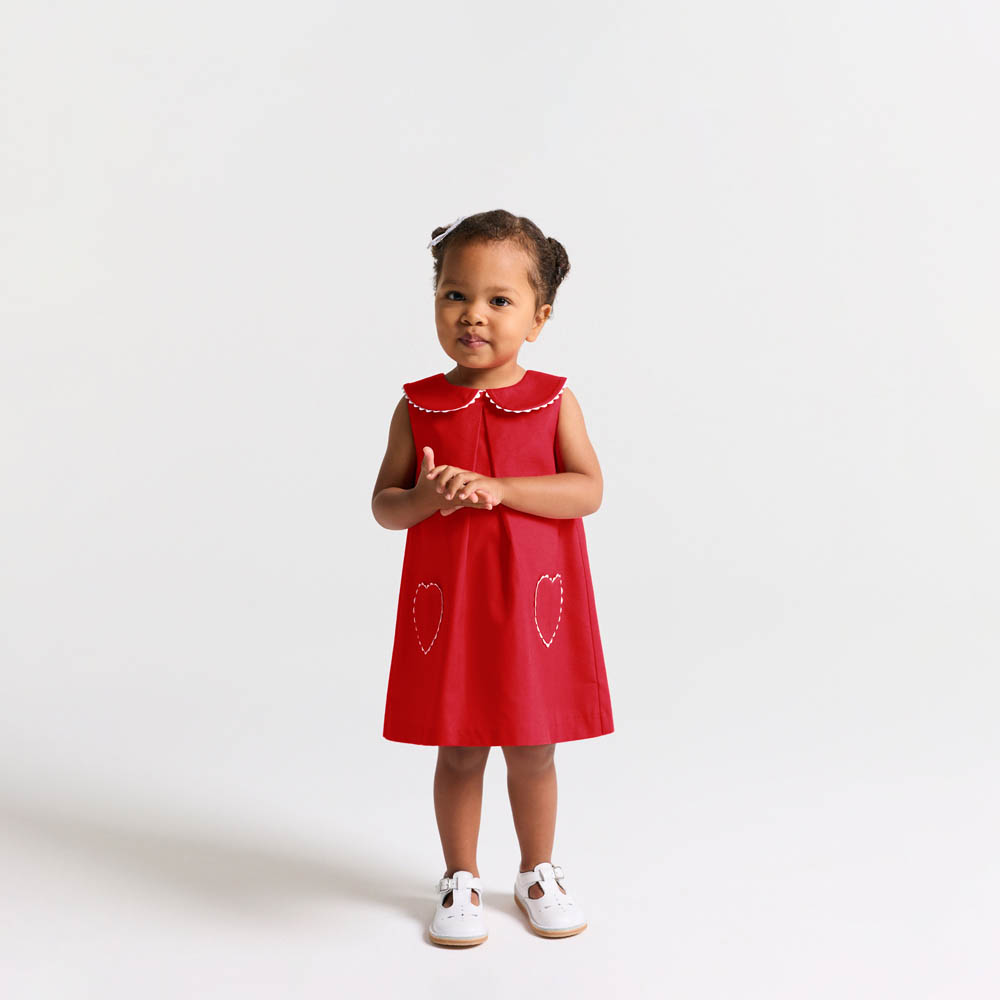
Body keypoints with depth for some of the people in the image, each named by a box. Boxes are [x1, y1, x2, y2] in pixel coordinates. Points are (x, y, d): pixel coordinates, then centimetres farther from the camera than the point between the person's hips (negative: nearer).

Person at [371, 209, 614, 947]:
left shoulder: (554, 400, -3)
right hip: (447, 606, 1)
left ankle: (538, 872, 36)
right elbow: (382, 505, 2)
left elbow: (588, 490, -13)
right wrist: (425, 499, -20)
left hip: (533, 605, 0)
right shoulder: (419, 407, 0)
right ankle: (460, 879, 32)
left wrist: (496, 488, -23)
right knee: (458, 752, 11)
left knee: (533, 750, 13)